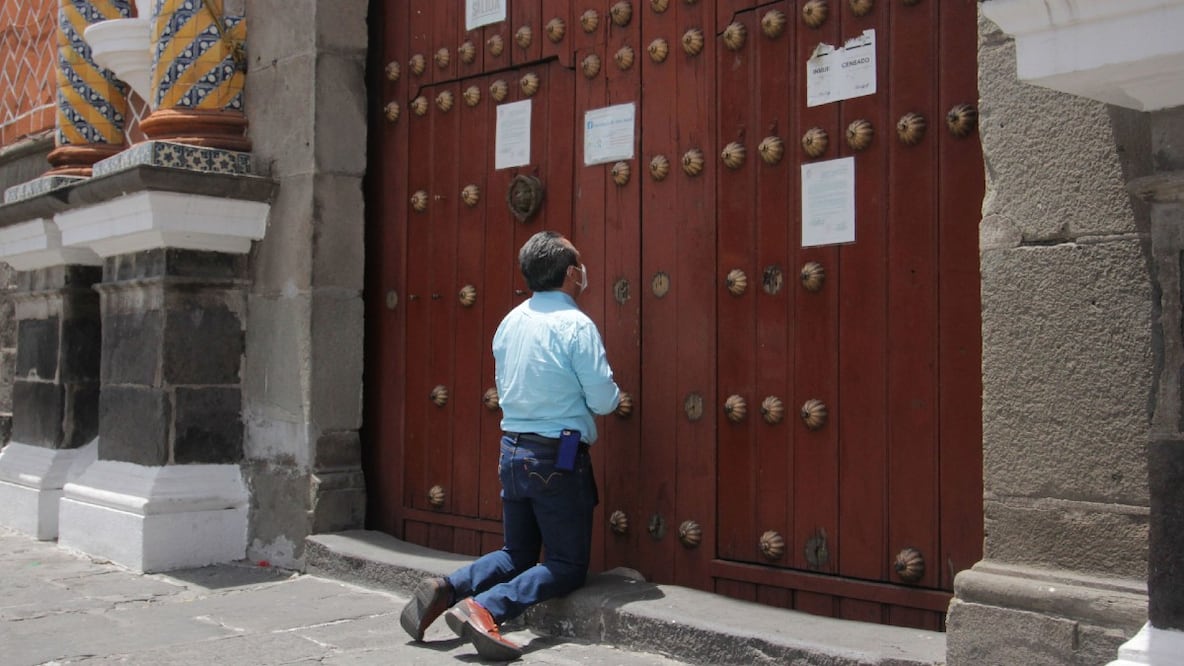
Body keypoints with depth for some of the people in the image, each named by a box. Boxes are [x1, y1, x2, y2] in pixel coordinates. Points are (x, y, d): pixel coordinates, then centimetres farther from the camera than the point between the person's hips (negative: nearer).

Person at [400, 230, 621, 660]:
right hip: (558, 457, -7)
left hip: (512, 451, 7)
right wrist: (611, 392, 8)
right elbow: (604, 401, -13)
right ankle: (485, 609, -17)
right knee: (568, 566, 3)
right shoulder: (576, 325, -14)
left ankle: (445, 589, -1)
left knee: (516, 555, 21)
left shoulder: (510, 322, 7)